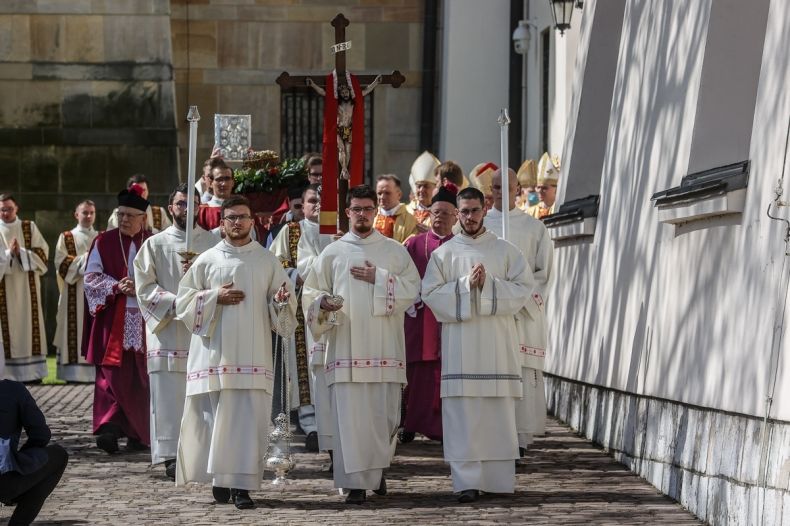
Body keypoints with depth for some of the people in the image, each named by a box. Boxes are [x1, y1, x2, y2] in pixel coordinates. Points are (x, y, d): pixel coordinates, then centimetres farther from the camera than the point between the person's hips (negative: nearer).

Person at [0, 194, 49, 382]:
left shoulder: (29, 228, 8)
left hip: (27, 287, 1)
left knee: (28, 325, 2)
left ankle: (32, 371, 5)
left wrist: (21, 253, -13)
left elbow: (42, 253, 0)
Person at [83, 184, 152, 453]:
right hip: (113, 322, -1)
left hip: (145, 320, 1)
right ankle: (110, 428, -16)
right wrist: (117, 286, -14)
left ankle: (138, 432, 13)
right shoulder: (103, 242, 5)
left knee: (141, 378, 3)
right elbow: (91, 277, 2)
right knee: (113, 375, -10)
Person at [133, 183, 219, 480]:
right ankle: (172, 456, -5)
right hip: (168, 331, -1)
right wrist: (175, 303, -12)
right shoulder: (155, 245, 7)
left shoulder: (213, 243, 10)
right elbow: (144, 287, 1)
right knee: (170, 396, -5)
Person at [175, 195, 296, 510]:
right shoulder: (206, 260, 9)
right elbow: (184, 300, 7)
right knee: (216, 417, -1)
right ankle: (220, 479, 12)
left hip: (252, 354, 0)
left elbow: (282, 305, 9)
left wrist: (282, 300, -14)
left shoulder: (267, 261, 10)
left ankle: (240, 484, -8)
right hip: (214, 352, 0)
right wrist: (215, 297, -7)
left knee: (247, 419, -8)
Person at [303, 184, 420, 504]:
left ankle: (377, 469, 24)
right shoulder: (332, 253, 10)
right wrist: (323, 302, -12)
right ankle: (356, 483, -5)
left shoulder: (395, 251, 11)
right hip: (346, 347, -1)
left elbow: (413, 289, 2)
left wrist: (379, 279, -8)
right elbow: (312, 292, 10)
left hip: (384, 348, 1)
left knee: (384, 415, 2)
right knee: (350, 416, -7)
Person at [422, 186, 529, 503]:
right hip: (460, 344, -1)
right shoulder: (444, 253, 10)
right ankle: (467, 482, -7)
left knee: (499, 414, 0)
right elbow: (430, 293, 0)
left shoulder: (506, 251, 11)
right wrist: (465, 285, -11)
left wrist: (488, 284, -12)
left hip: (497, 344, 1)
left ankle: (499, 480, 5)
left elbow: (522, 289, 2)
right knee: (462, 415, -6)